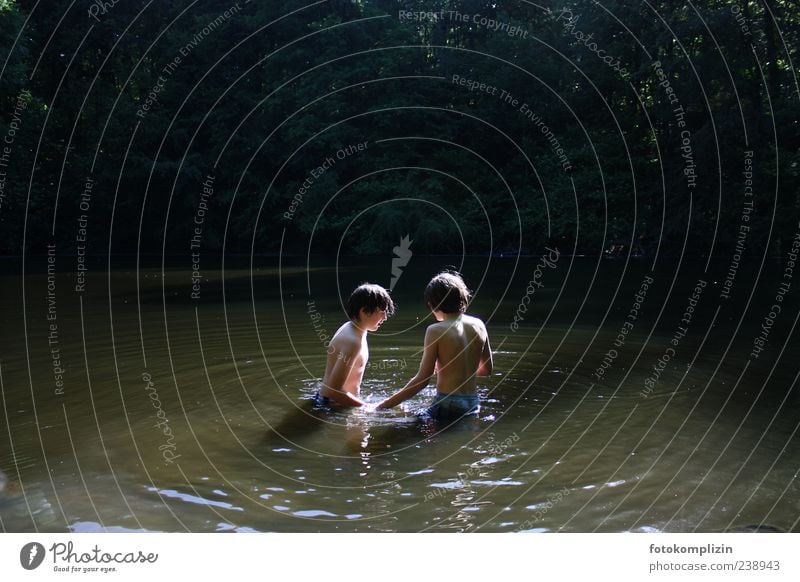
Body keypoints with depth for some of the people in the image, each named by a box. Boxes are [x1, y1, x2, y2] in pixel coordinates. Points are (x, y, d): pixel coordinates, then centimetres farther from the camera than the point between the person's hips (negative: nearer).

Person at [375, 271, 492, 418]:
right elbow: (486, 369, 15)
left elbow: (422, 379, -10)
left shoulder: (436, 330, -10)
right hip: (473, 404, 6)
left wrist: (388, 403, -2)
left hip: (448, 404, -6)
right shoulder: (478, 325, 5)